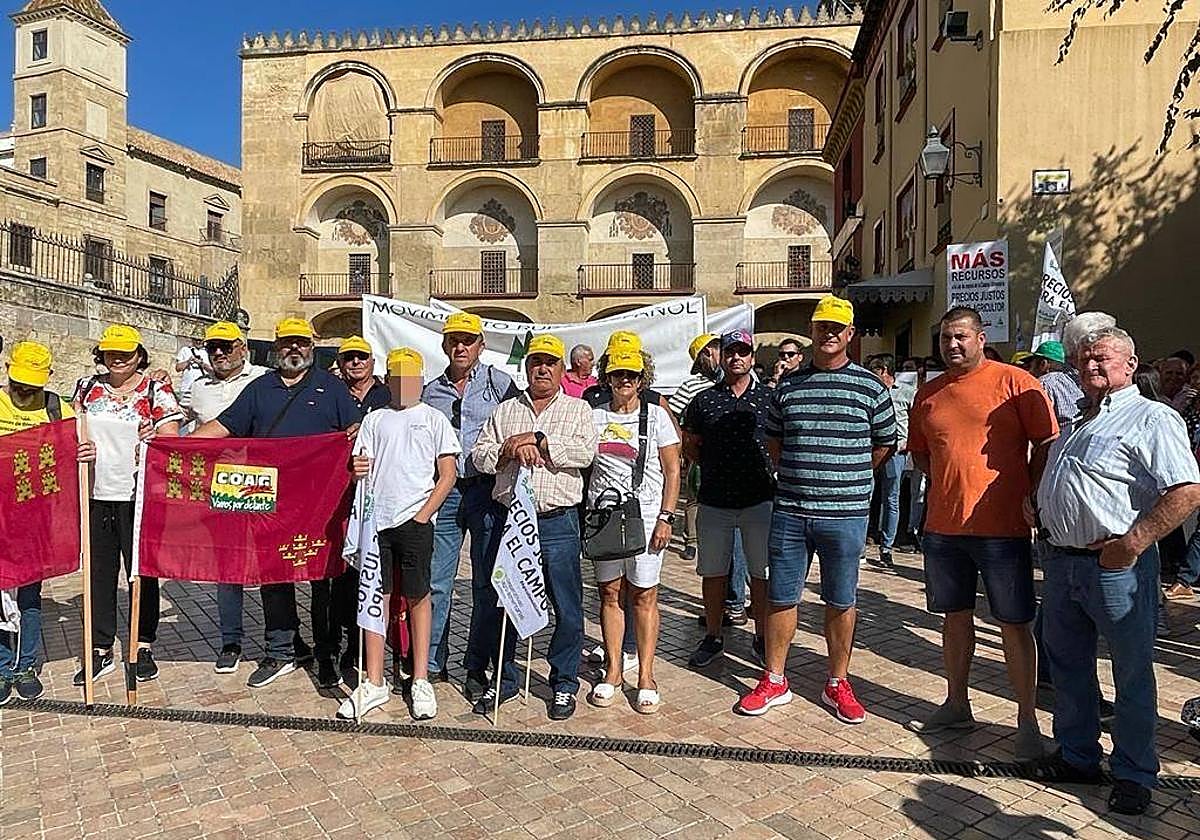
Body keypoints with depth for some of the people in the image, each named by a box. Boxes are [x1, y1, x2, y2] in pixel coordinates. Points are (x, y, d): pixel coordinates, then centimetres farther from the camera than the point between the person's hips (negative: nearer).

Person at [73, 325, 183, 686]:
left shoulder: (157, 391, -1)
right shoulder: (86, 388, 11)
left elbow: (171, 441, -4)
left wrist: (155, 438, -26)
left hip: (139, 495, -3)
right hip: (96, 494, 4)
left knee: (143, 571, 5)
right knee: (99, 571, 9)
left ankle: (143, 647, 19)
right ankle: (101, 650, 21)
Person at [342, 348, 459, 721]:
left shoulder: (434, 419, 6)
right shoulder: (374, 420, 14)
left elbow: (448, 474, 0)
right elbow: (359, 469, 13)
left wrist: (423, 515, -8)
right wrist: (357, 471, -11)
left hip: (415, 520, -2)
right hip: (376, 519, 3)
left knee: (417, 596, 4)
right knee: (377, 595, 5)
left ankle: (420, 680, 14)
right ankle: (374, 683, 14)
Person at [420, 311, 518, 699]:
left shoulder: (500, 383, 4)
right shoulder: (431, 390, 13)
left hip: (487, 490, -2)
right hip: (443, 492, 3)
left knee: (485, 585, 5)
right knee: (435, 582, 5)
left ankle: (477, 669, 17)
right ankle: (433, 663, 19)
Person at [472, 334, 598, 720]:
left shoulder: (578, 409, 8)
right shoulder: (504, 411, 15)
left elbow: (585, 452, -10)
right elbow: (479, 456, 7)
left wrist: (537, 440, -13)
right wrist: (510, 449, -11)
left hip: (558, 522, -2)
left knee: (566, 606, 4)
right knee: (500, 601, 10)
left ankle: (565, 682, 21)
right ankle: (503, 678, 28)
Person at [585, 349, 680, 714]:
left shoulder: (656, 416, 2)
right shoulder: (593, 416, 9)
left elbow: (672, 471, 0)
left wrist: (666, 518, -8)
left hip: (645, 515, -2)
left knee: (644, 595, 1)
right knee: (609, 592, 8)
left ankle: (646, 677, 10)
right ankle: (613, 671, 20)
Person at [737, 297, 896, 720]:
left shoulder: (870, 386, 0)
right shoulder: (788, 385, 6)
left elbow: (886, 445, 9)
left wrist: (845, 478, 8)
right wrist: (801, 475, 8)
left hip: (845, 515, -2)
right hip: (789, 511, 2)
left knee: (841, 602, 11)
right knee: (780, 597, 9)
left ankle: (837, 684, 27)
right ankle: (774, 681, 23)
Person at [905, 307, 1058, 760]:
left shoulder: (1015, 382, -4)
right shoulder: (928, 394, 9)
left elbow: (1046, 443, -3)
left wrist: (1030, 497, -6)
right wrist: (949, 485, 8)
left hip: (1002, 528, -4)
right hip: (942, 526, 5)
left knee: (1014, 623, 4)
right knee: (955, 616, 15)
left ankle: (1027, 720, 18)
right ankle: (956, 705, 30)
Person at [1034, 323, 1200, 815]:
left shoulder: (1152, 419, -8)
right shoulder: (1075, 425, 17)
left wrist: (1132, 544, -23)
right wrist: (1036, 507, 11)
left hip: (1117, 567, -8)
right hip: (1061, 562, 8)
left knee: (1132, 673, 7)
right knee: (1067, 665, 16)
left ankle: (1134, 775, 24)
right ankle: (1077, 757, 32)